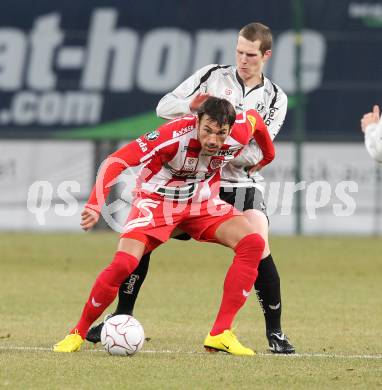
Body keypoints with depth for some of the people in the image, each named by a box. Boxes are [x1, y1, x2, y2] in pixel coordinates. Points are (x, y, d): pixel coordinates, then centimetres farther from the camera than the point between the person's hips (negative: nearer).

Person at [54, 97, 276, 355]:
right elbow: (116, 161, -34)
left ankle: (220, 334, -15)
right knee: (123, 264, -24)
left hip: (203, 203, 4)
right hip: (157, 200, -4)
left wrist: (268, 155, 24)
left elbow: (254, 118, 7)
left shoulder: (241, 132, -20)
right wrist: (95, 206, -46)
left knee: (253, 244, -18)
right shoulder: (175, 135, -33)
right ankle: (79, 332, -1)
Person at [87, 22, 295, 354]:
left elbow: (258, 154, -8)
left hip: (240, 183, -2)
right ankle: (122, 317, 9)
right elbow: (164, 106, -1)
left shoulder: (275, 99, 0)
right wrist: (193, 105, -21)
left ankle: (275, 332, -7)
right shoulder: (212, 76, 2)